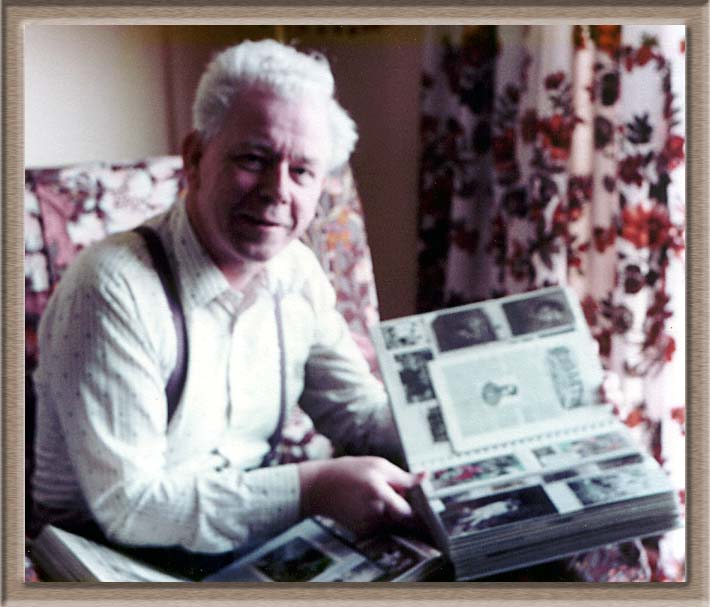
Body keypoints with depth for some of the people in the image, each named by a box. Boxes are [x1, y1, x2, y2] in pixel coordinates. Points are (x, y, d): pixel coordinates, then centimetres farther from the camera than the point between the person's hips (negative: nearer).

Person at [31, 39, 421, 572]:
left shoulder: (297, 273, 1)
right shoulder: (113, 289, -23)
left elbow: (359, 410, 7)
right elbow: (127, 504, -25)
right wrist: (312, 489, -31)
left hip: (254, 542, 7)